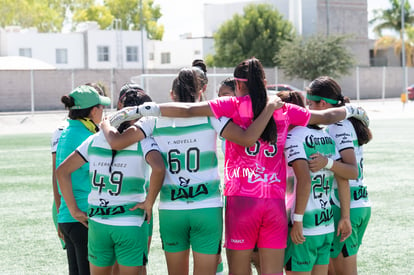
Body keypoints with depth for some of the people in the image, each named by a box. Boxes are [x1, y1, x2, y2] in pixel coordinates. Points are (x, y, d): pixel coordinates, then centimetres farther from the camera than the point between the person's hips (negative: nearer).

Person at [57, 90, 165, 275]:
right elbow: (158, 168, -27)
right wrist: (149, 203, -14)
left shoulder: (96, 139, 7)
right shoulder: (143, 141, -7)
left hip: (97, 223, 4)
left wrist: (74, 210, 8)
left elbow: (62, 170, 7)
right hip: (130, 225, -4)